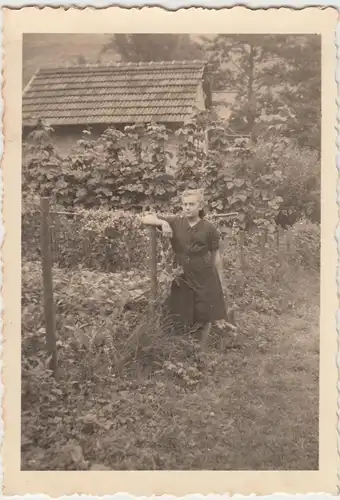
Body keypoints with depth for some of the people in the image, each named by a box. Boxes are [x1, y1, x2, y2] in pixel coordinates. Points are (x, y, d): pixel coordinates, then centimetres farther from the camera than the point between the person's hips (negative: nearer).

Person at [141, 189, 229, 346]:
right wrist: (162, 222, -25)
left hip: (205, 278, -1)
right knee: (183, 320, 10)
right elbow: (145, 219, -6)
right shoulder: (175, 222, -5)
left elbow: (216, 255, 0)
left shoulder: (209, 229, -8)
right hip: (182, 279, 1)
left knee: (206, 317, 7)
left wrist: (220, 281, 2)